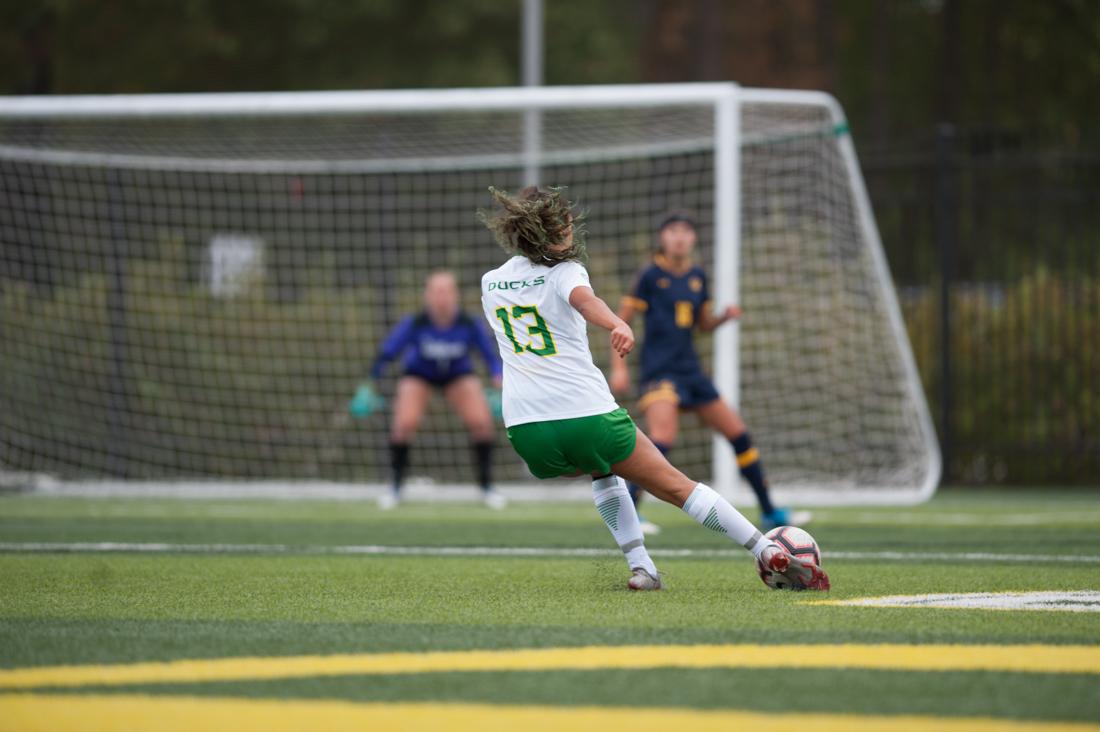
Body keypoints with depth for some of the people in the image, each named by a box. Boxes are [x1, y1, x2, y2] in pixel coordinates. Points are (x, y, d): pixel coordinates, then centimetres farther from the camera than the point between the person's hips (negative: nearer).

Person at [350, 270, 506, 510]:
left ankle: (487, 487, 0)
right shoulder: (414, 324, -29)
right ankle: (396, 488, -3)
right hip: (418, 375, -1)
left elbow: (490, 355, -14)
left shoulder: (470, 325, -27)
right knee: (404, 423, -24)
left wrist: (499, 379, -31)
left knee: (481, 422, -20)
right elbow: (387, 353, -19)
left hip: (458, 375, 1)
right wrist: (369, 388, -19)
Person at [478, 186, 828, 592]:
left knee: (604, 470, 35)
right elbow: (582, 298, -29)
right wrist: (618, 325, -48)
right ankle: (771, 553, 4)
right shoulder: (564, 272, -4)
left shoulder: (489, 283, 15)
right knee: (674, 485, 7)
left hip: (525, 432, 5)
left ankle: (640, 567, 19)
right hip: (588, 416, -5)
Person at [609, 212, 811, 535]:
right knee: (663, 438, -28)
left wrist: (725, 316, 1)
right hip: (660, 370, -7)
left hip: (690, 370, 7)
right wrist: (619, 367, -11)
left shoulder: (697, 278, 11)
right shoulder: (651, 276, -5)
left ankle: (769, 512, 22)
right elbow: (621, 322, -3)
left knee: (739, 434, 9)